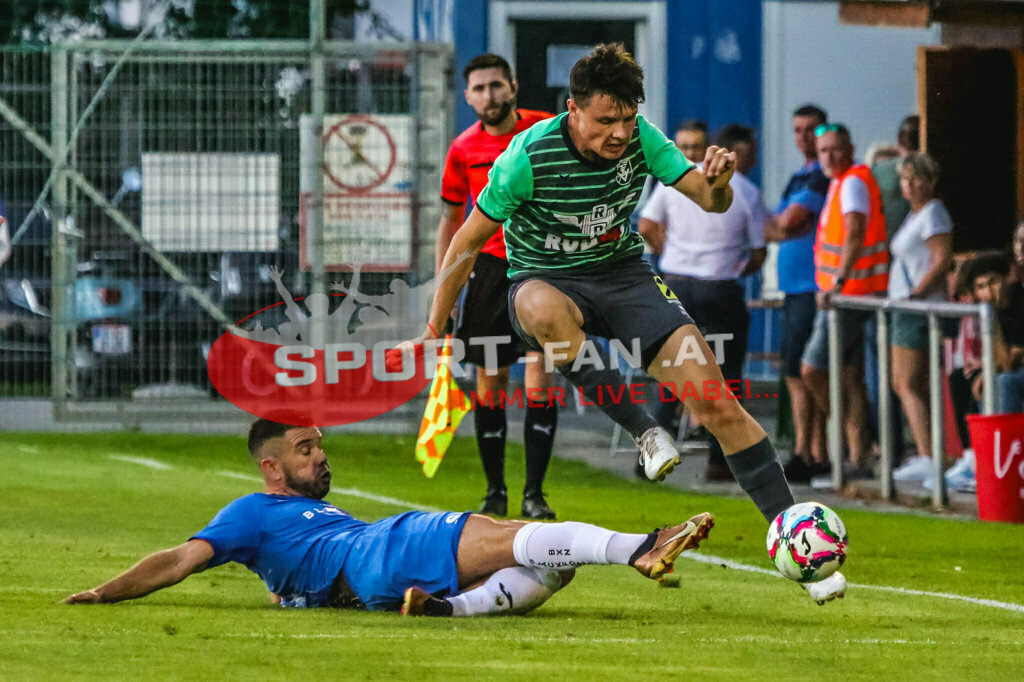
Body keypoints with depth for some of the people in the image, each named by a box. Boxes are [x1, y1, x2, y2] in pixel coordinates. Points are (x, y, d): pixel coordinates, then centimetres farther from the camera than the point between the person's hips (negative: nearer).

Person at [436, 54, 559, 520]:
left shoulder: (548, 131, -3)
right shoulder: (464, 150, 3)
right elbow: (451, 219, 14)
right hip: (490, 266, 2)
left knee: (539, 380, -10)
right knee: (490, 384, 3)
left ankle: (534, 494, -5)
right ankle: (495, 493, 15)